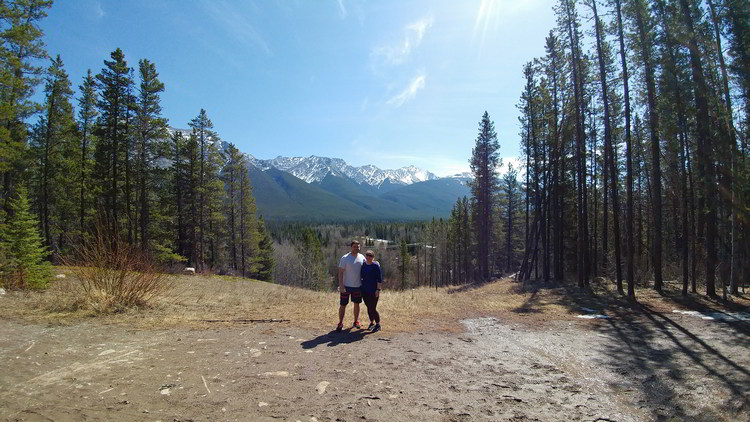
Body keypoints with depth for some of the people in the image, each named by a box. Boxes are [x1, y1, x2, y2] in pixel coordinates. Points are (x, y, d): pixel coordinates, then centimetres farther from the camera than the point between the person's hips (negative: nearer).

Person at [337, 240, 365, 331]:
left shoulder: (362, 257, 2)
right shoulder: (345, 258, -10)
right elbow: (340, 272, -11)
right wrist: (341, 286, -17)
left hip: (358, 286, 4)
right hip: (346, 286, -4)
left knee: (356, 304, 14)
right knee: (343, 305, 1)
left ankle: (356, 322, 30)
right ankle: (340, 323, 13)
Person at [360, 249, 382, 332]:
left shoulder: (376, 265, -11)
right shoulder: (363, 265, 5)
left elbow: (379, 278, -11)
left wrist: (378, 289, -16)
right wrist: (360, 288, 13)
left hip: (373, 291, -5)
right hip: (365, 290, 5)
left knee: (373, 309, -5)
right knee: (369, 308, 13)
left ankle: (378, 325, 12)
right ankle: (372, 323, 30)